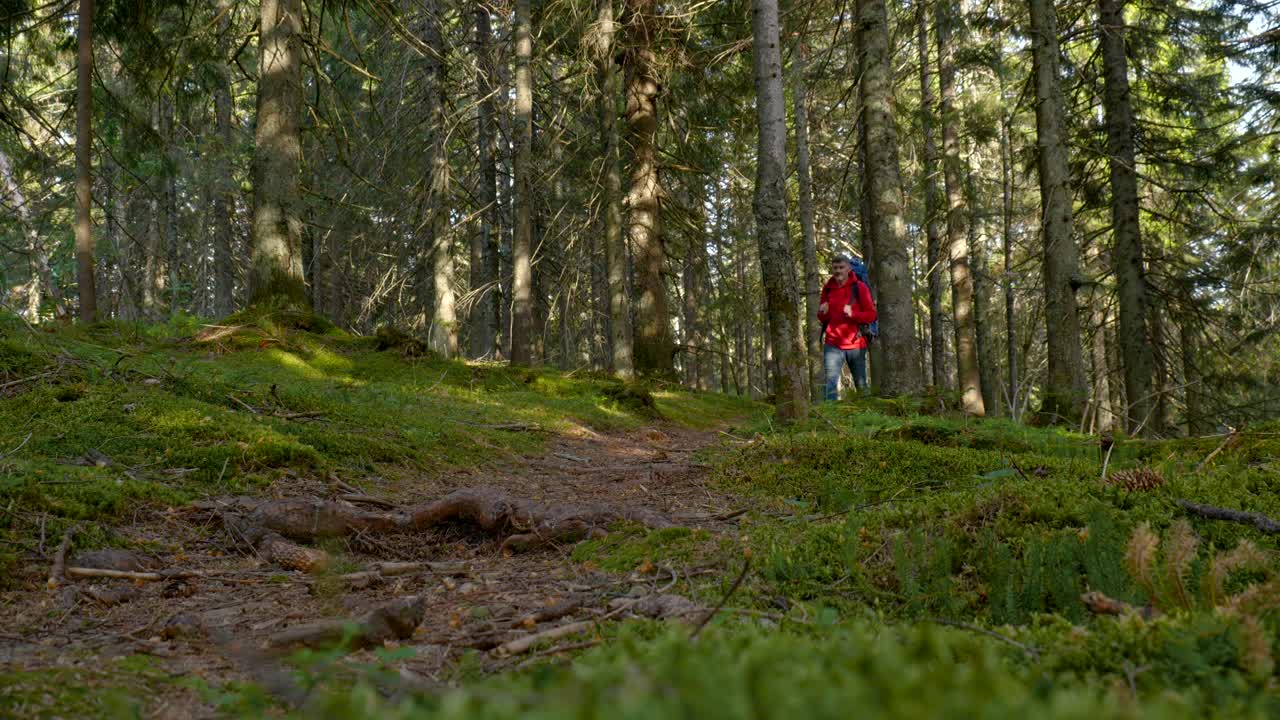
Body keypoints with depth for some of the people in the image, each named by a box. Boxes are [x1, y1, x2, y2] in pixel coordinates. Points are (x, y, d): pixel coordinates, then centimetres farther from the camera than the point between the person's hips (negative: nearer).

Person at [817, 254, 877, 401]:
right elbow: (821, 318, 18)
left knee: (861, 385, 8)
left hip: (856, 344, -2)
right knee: (831, 383, -11)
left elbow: (871, 315, -4)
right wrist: (823, 313, -6)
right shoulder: (828, 288, 8)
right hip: (833, 345, 2)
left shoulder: (859, 287, -1)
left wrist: (853, 314, -20)